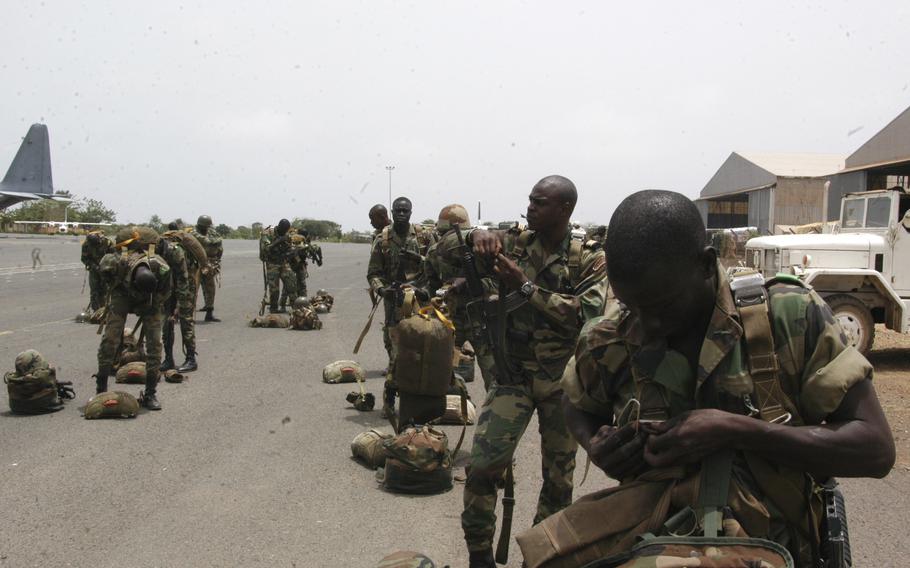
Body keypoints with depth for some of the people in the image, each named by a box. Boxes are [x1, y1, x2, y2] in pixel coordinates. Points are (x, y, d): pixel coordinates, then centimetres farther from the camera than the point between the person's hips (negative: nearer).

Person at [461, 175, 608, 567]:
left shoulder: (590, 259, -6)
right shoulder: (514, 243, 3)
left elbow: (585, 315, -20)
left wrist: (526, 286, -25)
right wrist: (477, 236, -22)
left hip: (563, 382, -1)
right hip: (512, 375, 1)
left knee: (559, 476, 10)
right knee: (482, 466, -10)